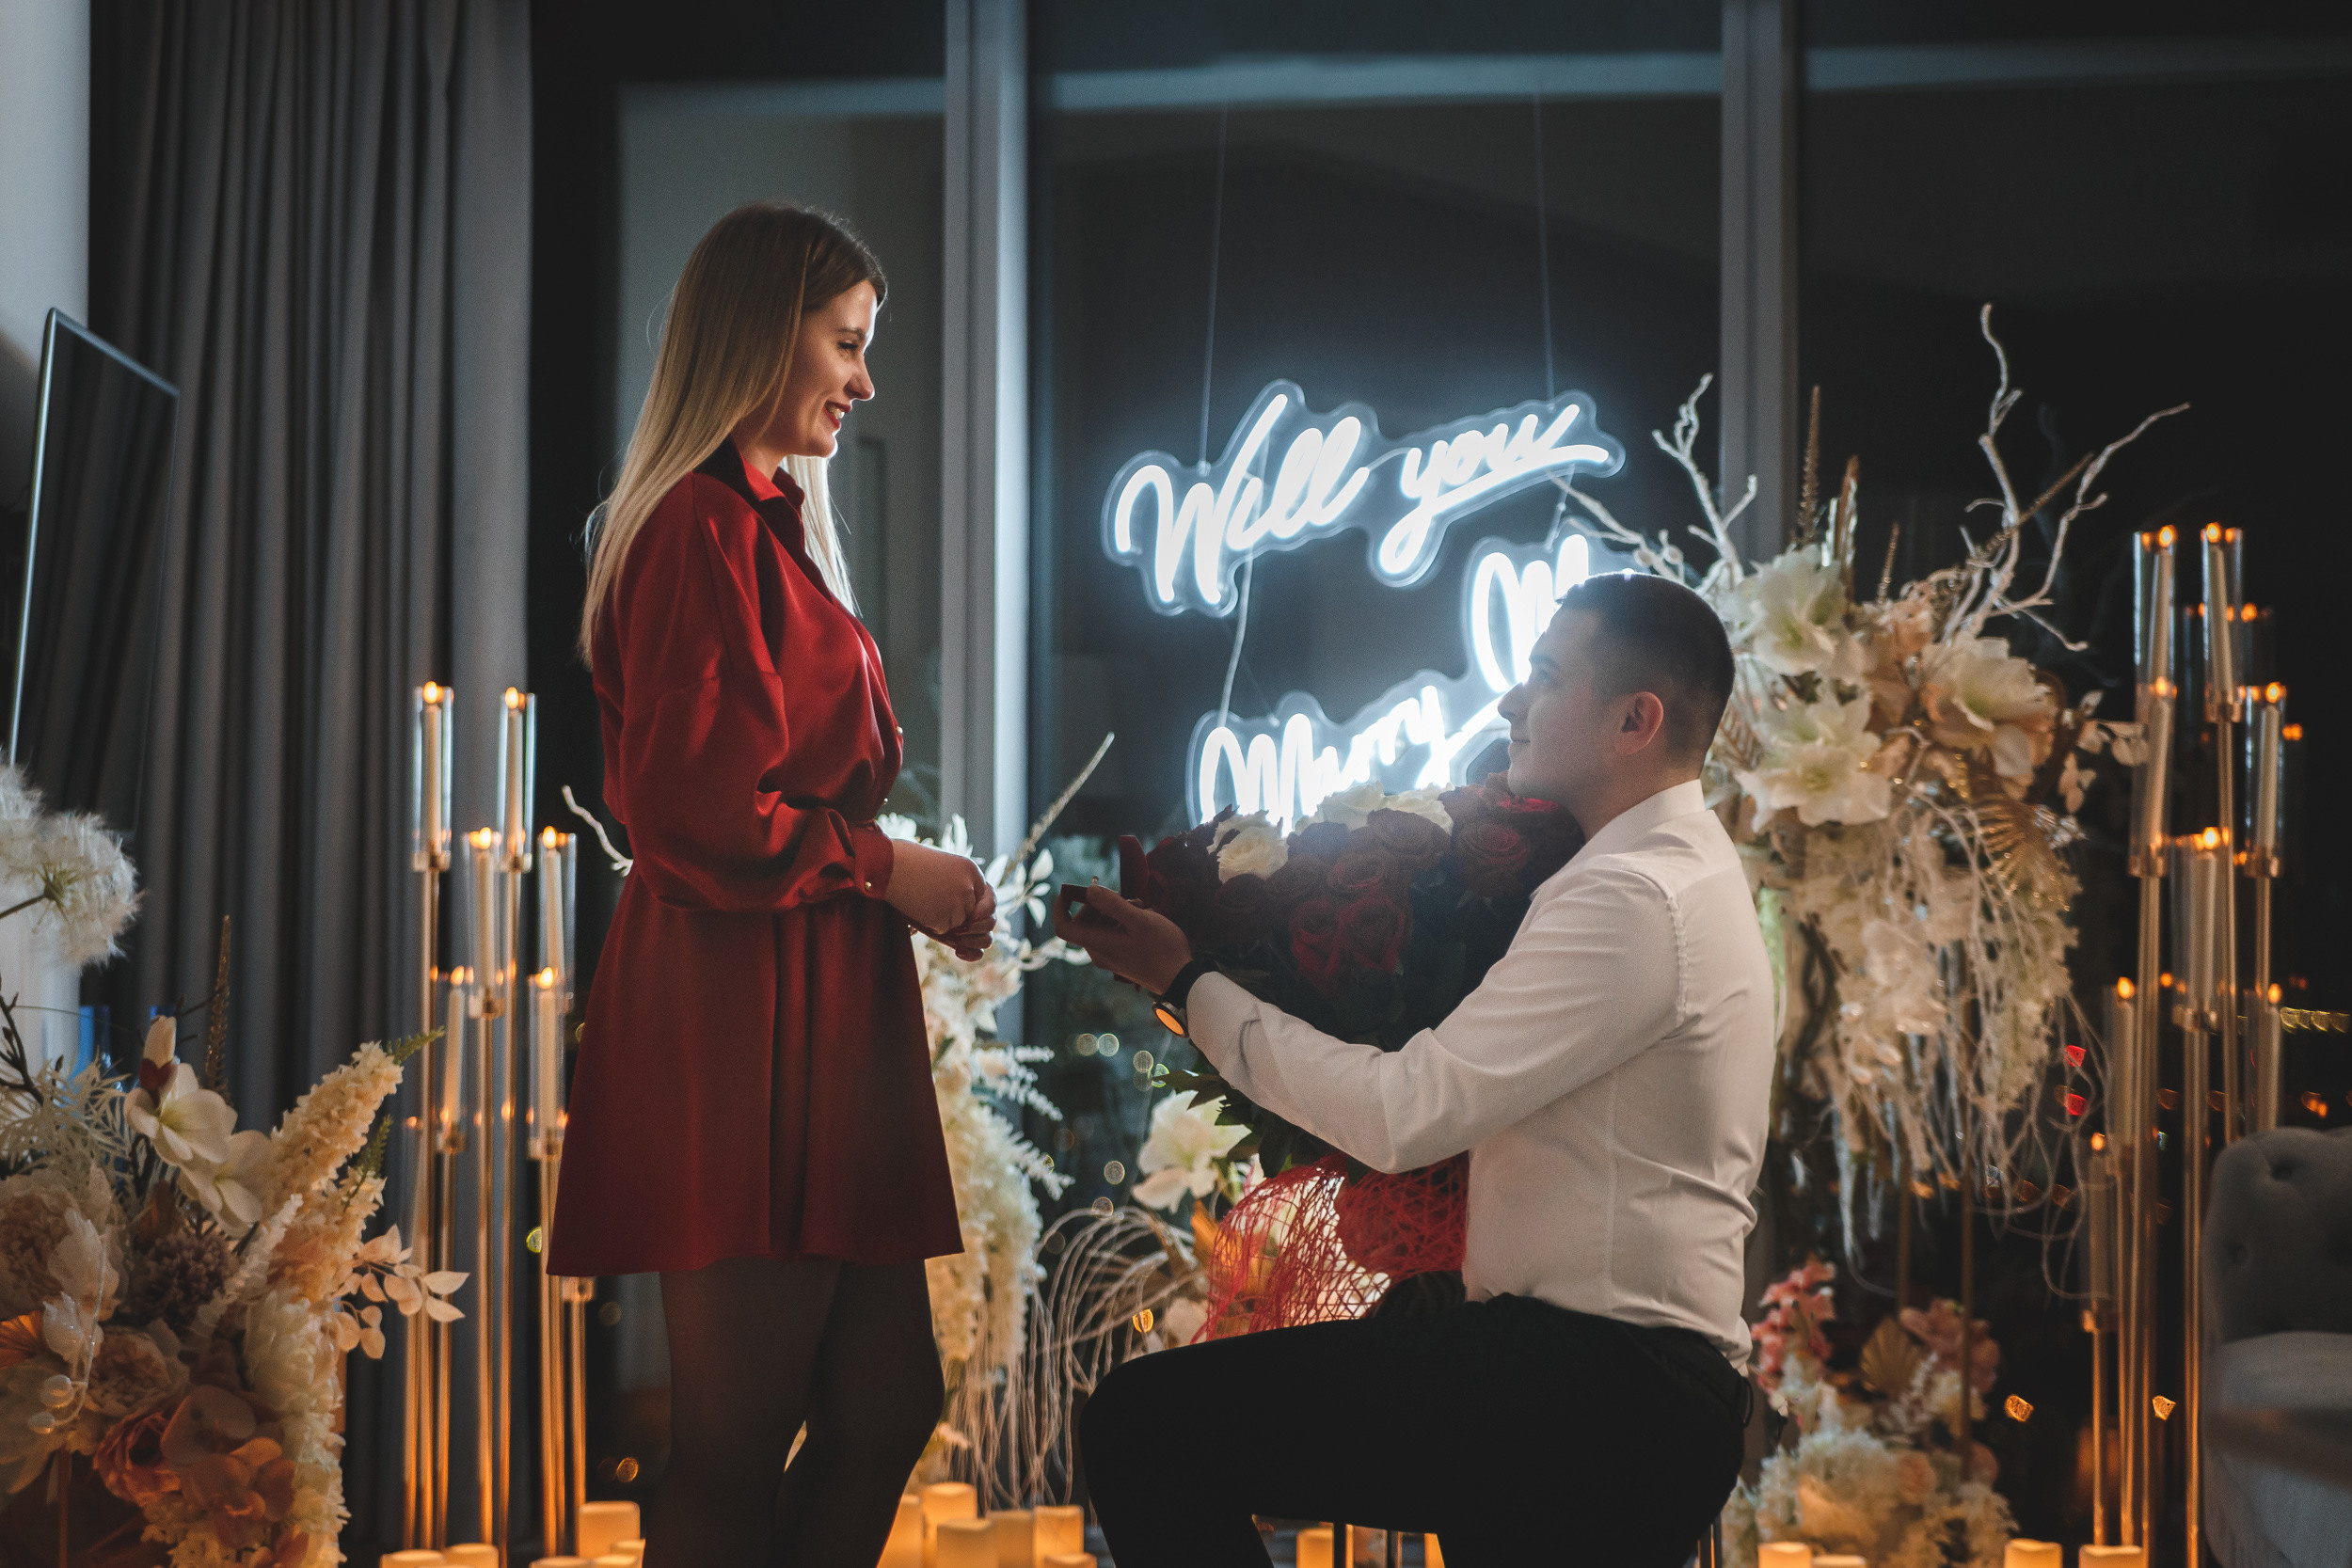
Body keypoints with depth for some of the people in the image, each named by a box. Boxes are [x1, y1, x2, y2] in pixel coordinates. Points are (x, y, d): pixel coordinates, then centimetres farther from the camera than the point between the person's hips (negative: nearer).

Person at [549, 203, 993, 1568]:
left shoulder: (766, 524, 21)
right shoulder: (708, 526, -11)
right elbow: (691, 809, -19)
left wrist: (921, 888, 12)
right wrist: (882, 866, -9)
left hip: (814, 1019, 10)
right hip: (739, 1013, -10)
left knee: (887, 1408, 10)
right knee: (739, 1446, -5)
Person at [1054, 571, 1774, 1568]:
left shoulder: (1636, 898, -15)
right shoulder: (1683, 869, 20)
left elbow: (1401, 1117, -20)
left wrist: (1186, 983, -9)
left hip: (1599, 1395, -11)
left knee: (1145, 1419, -18)